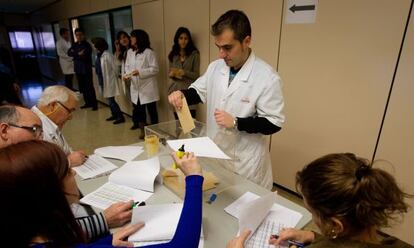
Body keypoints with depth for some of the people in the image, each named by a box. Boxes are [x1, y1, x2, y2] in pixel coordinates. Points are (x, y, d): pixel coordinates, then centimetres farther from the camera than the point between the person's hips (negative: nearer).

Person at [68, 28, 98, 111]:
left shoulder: (87, 45, -9)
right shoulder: (75, 45, 13)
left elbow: (84, 56, -19)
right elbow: (69, 53, 1)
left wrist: (74, 54, -8)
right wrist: (78, 54, -14)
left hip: (86, 70, -7)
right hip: (78, 69, 7)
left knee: (89, 87, -4)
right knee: (82, 88, 12)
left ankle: (94, 104, 5)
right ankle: (88, 103, 22)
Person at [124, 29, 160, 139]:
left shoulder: (148, 52, -10)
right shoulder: (129, 52, 10)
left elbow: (155, 69, -13)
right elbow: (127, 66, 16)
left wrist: (140, 72, -21)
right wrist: (126, 74, -6)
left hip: (148, 87, -6)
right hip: (136, 87, 6)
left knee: (151, 110, 5)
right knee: (139, 110, 14)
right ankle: (142, 129, 29)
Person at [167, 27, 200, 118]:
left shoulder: (194, 54, 0)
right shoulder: (173, 54, 10)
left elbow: (196, 75, -2)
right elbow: (170, 73, 15)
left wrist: (184, 72, -19)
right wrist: (172, 74, -8)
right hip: (175, 90, 4)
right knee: (177, 121, 8)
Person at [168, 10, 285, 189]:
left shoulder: (267, 77, -18)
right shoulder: (215, 67, -1)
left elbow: (273, 123, -15)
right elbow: (198, 92, 11)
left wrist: (236, 122, -25)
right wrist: (182, 94, -11)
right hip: (213, 153, 5)